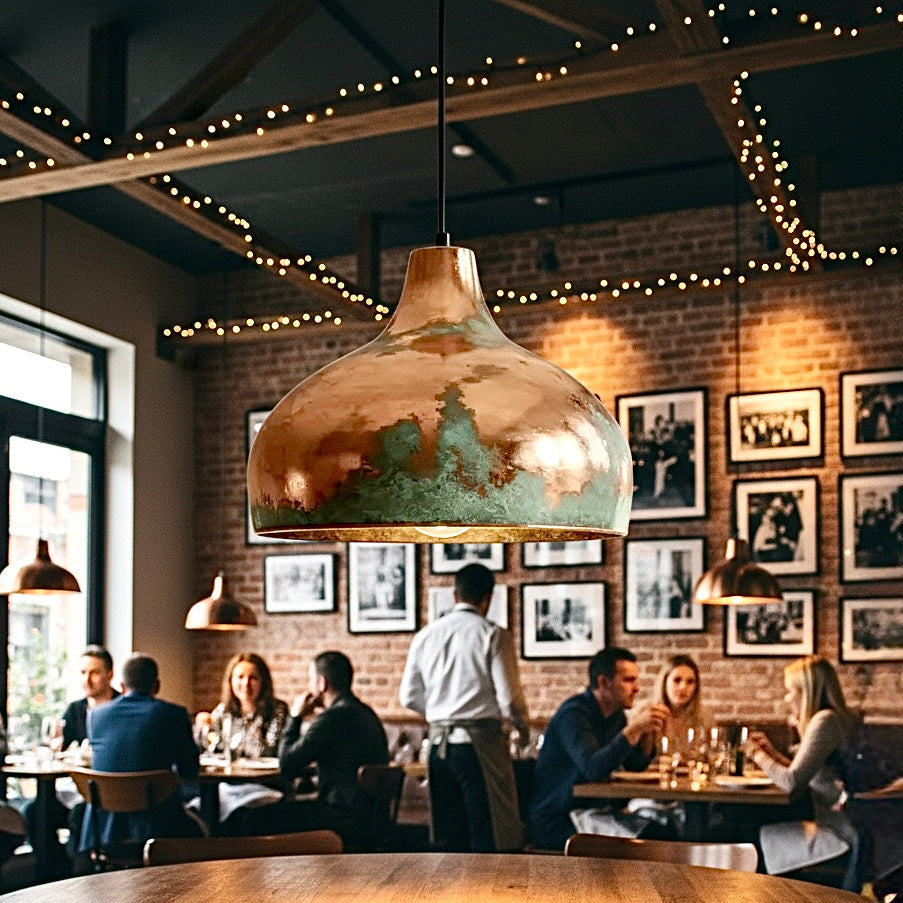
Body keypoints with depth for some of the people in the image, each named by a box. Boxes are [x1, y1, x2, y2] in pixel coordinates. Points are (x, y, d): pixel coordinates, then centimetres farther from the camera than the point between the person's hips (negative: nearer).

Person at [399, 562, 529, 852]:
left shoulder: (426, 635, 8)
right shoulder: (493, 635, -7)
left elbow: (409, 697, 10)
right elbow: (509, 697, -9)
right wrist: (523, 727, 10)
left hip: (439, 743, 5)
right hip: (481, 742, -5)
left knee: (453, 840, 13)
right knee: (491, 839, 0)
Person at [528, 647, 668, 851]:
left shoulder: (615, 714, 12)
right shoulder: (574, 714, -17)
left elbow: (636, 765, 14)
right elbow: (593, 769, -31)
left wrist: (649, 733, -6)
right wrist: (634, 728, -33)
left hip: (594, 811, 9)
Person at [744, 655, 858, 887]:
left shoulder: (825, 721, -17)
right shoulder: (841, 720, 14)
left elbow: (792, 782, -20)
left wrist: (759, 755, -3)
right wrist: (772, 753, 16)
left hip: (842, 837, -10)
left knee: (764, 838, -1)